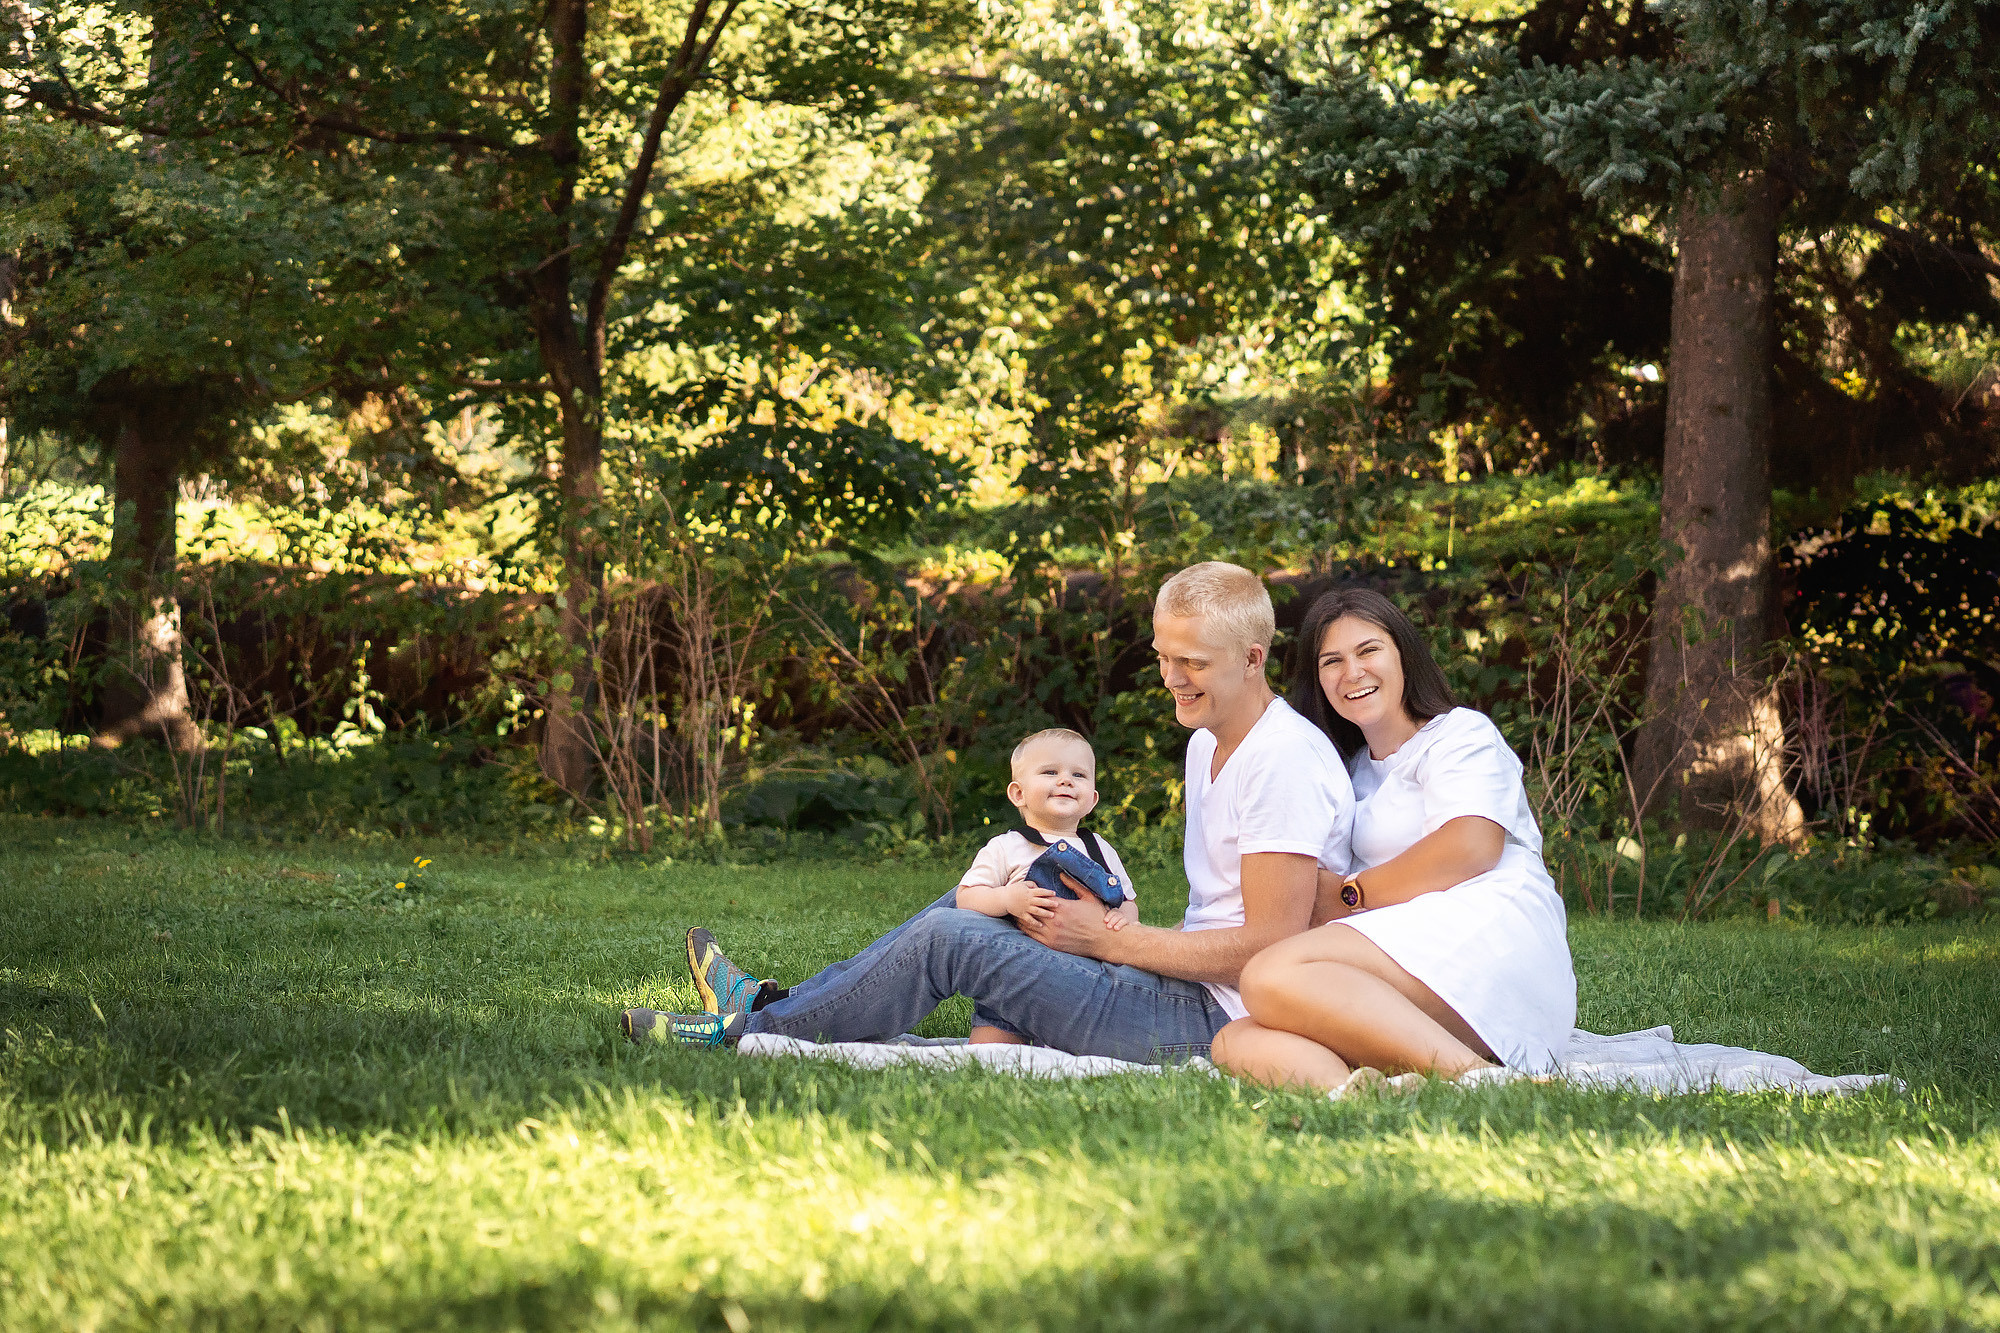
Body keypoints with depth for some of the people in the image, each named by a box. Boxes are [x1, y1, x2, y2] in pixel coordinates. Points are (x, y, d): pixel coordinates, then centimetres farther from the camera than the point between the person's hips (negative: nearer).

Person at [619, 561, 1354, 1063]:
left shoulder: (1286, 762, -17)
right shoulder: (1209, 744, 15)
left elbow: (1270, 946, -22)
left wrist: (1109, 939, -15)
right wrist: (1106, 918, 2)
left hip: (1218, 1024, -10)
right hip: (1187, 990, 10)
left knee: (948, 940, -12)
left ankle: (751, 1031, 2)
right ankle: (776, 1004, 13)